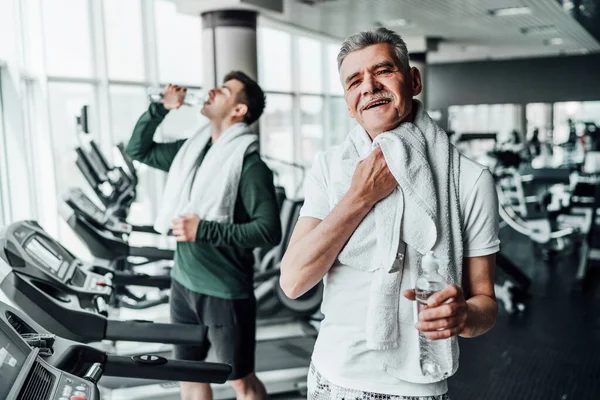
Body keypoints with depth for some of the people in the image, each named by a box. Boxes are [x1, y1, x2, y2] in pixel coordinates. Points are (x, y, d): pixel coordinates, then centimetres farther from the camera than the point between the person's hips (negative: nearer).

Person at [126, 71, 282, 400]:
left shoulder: (248, 163, -16)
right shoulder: (191, 149, 5)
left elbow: (269, 230, -22)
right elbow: (138, 150, 16)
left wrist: (204, 230, -23)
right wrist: (161, 107, 3)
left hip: (226, 292, -7)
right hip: (183, 284, 7)